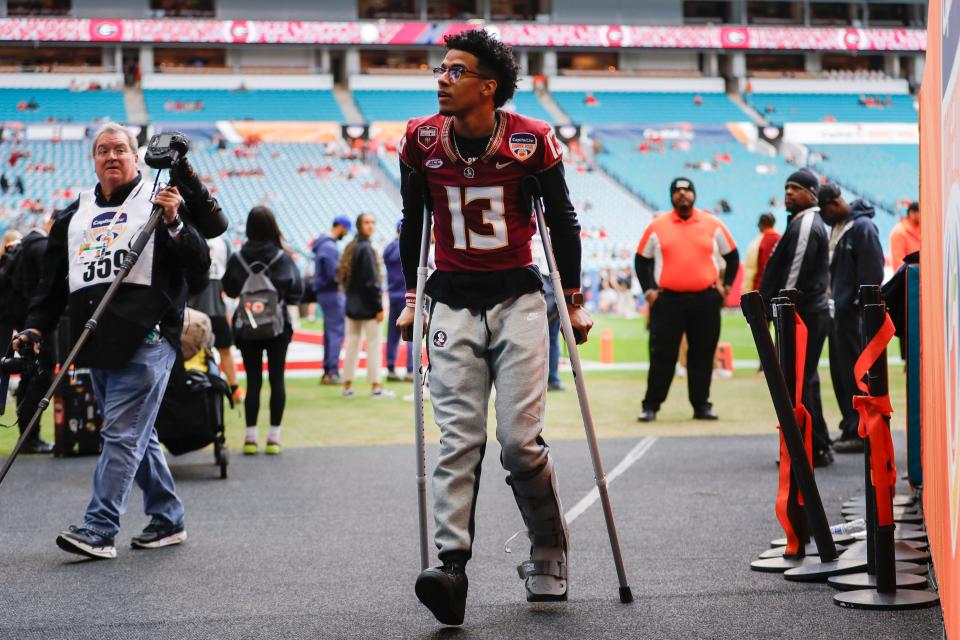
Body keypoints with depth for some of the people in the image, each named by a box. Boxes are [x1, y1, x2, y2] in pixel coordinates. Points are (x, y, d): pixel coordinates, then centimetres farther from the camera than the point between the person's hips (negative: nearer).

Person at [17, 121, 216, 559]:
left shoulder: (161, 204, 2)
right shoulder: (73, 216, 18)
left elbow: (200, 266, -5)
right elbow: (52, 281, 20)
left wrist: (175, 224, -19)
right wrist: (35, 327, 8)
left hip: (145, 340, -6)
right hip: (98, 345, 6)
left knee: (123, 434, -11)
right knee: (138, 435, 12)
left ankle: (99, 529, -14)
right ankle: (167, 520, 23)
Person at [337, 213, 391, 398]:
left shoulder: (350, 247, 11)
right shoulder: (366, 248, -15)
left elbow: (341, 275, 14)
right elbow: (372, 280, -18)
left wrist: (350, 295, 14)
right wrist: (379, 306, -15)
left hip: (352, 305, 8)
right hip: (367, 305, -8)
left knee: (352, 343, 11)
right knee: (373, 344, -1)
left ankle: (347, 385, 13)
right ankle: (375, 386, 1)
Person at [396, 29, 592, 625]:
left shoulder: (533, 141, -8)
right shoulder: (422, 140, -1)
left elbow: (563, 222, 4)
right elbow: (413, 223, 13)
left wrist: (574, 301, 6)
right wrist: (412, 299, 14)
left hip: (519, 299, -2)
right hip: (453, 302, 2)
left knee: (520, 440, -7)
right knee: (459, 441, -7)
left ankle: (550, 554, 14)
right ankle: (452, 565, -12)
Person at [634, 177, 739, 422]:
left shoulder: (713, 224, 6)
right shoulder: (657, 226, 4)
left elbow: (732, 256, 16)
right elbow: (641, 259, 12)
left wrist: (726, 285, 8)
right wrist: (648, 289, 3)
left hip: (705, 301, 1)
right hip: (667, 299, -1)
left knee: (702, 356, 5)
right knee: (662, 355, -1)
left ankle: (701, 405, 14)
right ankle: (651, 406, 6)